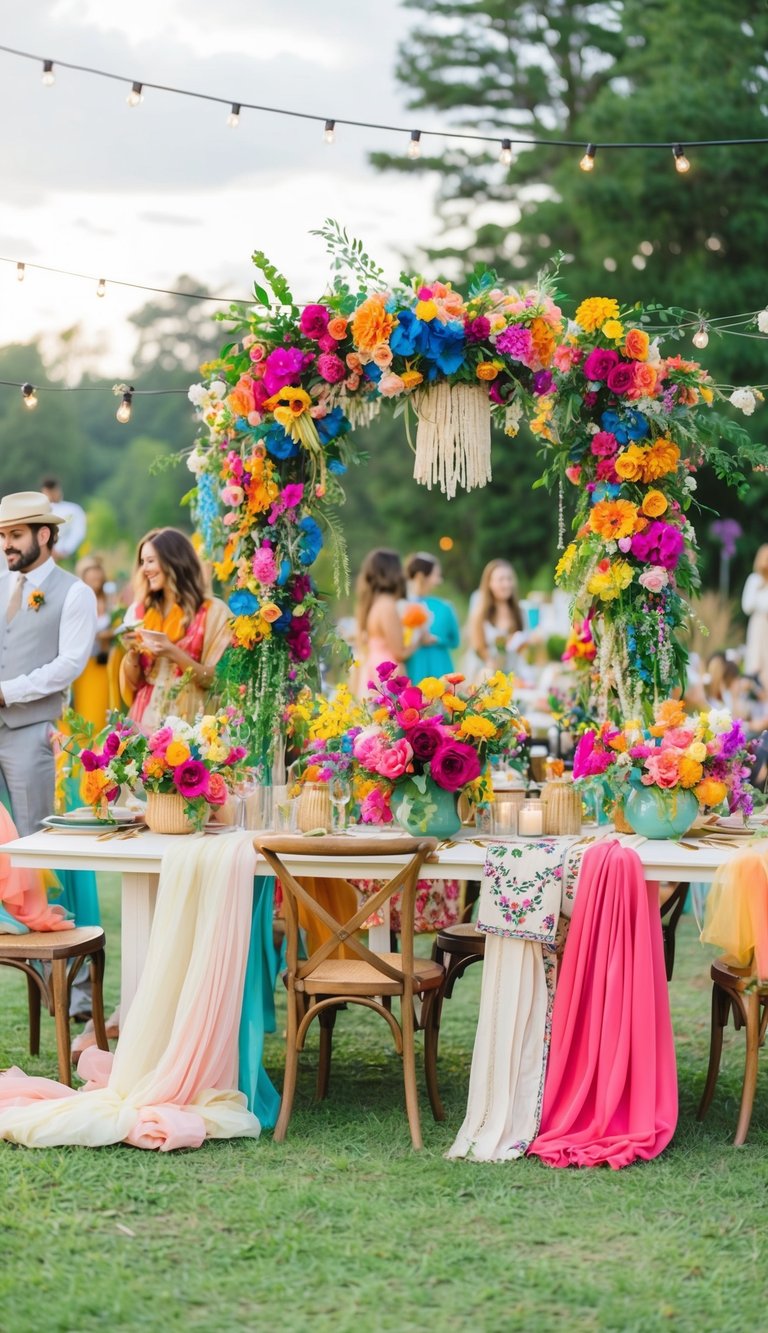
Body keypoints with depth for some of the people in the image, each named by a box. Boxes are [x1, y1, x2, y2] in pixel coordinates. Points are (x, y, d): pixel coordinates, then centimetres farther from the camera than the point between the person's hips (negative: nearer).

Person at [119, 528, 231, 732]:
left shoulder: (212, 611, -4)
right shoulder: (140, 611, 9)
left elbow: (216, 679, -7)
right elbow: (132, 682, 11)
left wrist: (174, 653, -17)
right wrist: (133, 653, -7)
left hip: (187, 724, -4)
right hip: (144, 721, 4)